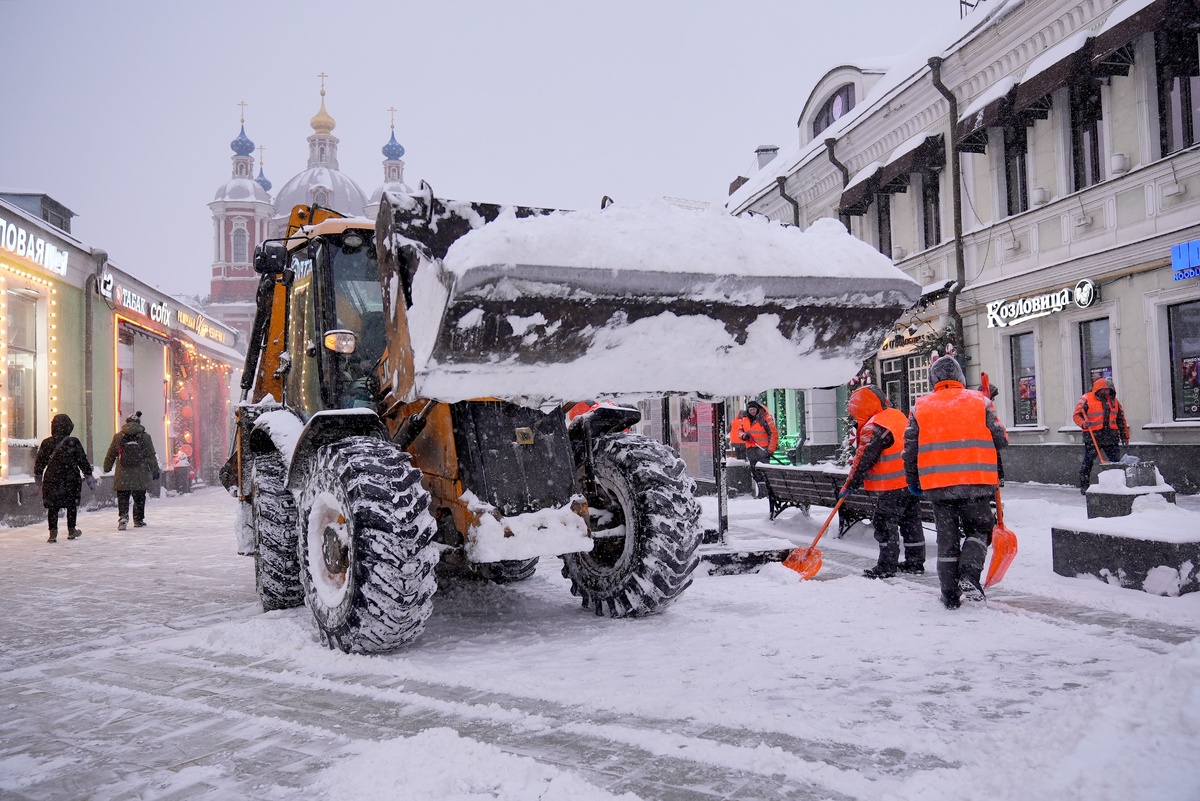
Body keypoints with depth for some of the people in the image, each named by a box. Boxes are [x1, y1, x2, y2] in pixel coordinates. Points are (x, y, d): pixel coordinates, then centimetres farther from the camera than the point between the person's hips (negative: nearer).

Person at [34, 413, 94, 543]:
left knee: (52, 506, 5)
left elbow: (39, 461, 11)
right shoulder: (74, 443, -8)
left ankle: (53, 532, -1)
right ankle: (71, 530, 20)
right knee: (72, 505, 12)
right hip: (71, 479, -2)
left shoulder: (46, 443, 0)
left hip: (51, 479, 2)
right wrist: (89, 476, 3)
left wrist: (38, 475, 27)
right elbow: (83, 461, -4)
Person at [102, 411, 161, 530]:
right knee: (139, 498, 12)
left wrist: (107, 468, 23)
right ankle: (138, 520, 19)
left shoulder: (118, 436, 0)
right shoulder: (145, 437, -3)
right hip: (140, 476, 0)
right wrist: (155, 472, 9)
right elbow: (151, 456, 1)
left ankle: (123, 516, -15)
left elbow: (111, 455, 9)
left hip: (123, 477, 0)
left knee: (122, 498, 5)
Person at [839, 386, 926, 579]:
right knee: (911, 521, 16)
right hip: (912, 481, 9)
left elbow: (864, 459, -16)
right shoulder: (898, 415, 9)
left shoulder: (874, 428, -19)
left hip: (892, 486, -9)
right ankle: (915, 561, 24)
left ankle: (887, 566, 2)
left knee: (885, 523, -1)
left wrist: (850, 485, -5)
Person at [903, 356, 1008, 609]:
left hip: (938, 484, 1)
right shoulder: (980, 401, 2)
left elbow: (910, 448, 6)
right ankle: (969, 576, -7)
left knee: (947, 537, 12)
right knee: (978, 530, 15)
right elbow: (1001, 440, 2)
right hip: (976, 482, -1)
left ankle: (950, 594, 15)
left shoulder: (920, 407, 5)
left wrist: (912, 480, 18)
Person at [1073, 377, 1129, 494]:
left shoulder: (1113, 400, 15)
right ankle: (1084, 486, 2)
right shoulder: (1086, 399, -1)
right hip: (1092, 437, -5)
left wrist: (1124, 436, 20)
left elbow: (1121, 419, 21)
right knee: (1088, 461, -5)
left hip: (1110, 437, 5)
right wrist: (1084, 423, -23)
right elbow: (1077, 415, -3)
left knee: (1116, 461, 4)